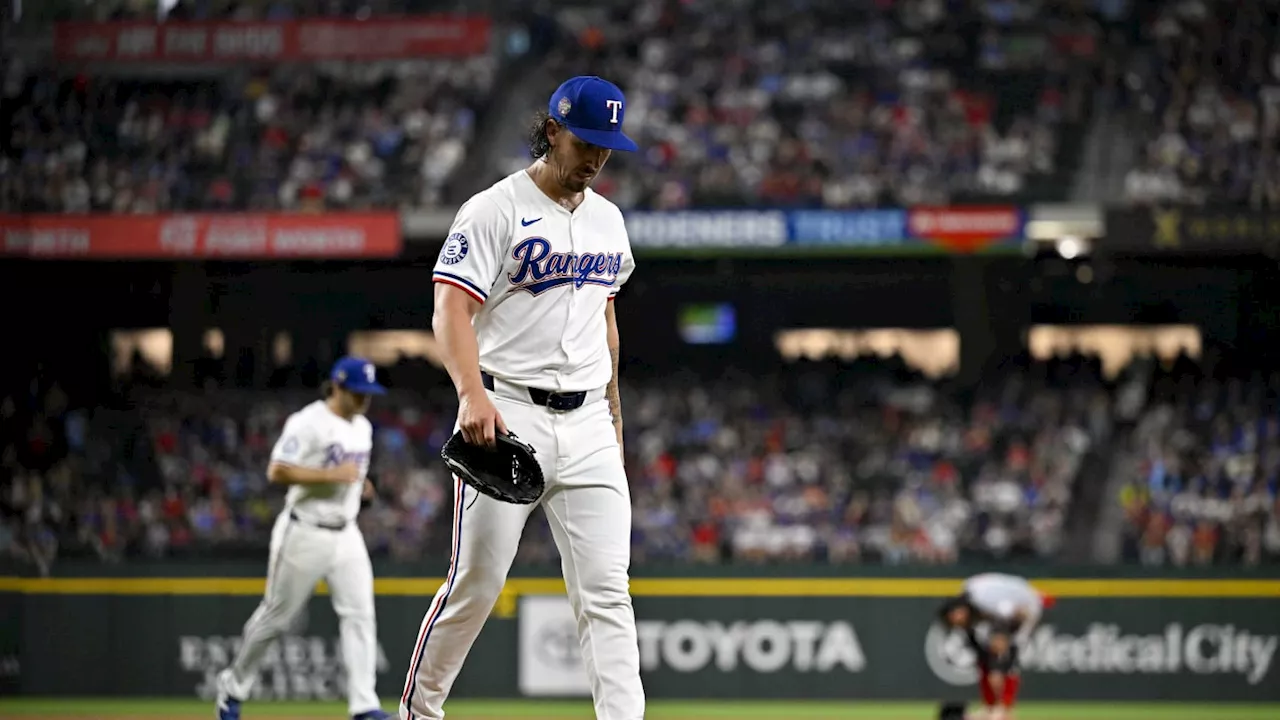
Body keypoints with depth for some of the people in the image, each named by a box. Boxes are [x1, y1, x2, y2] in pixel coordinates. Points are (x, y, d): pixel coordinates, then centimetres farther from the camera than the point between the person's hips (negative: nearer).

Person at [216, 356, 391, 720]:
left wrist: (358, 484, 5)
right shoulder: (308, 423, -14)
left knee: (360, 615, -7)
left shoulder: (362, 427, 11)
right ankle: (234, 685, 25)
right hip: (305, 535, -7)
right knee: (277, 615, 5)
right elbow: (277, 471, -21)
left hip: (346, 535, 7)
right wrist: (332, 475, -25)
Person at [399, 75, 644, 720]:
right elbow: (451, 309, -16)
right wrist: (471, 394, -31)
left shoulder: (607, 219, 15)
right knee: (476, 583, -2)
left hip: (588, 425, 5)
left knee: (606, 589, -4)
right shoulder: (494, 210, -7)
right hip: (507, 418, -5)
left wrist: (613, 417, 22)